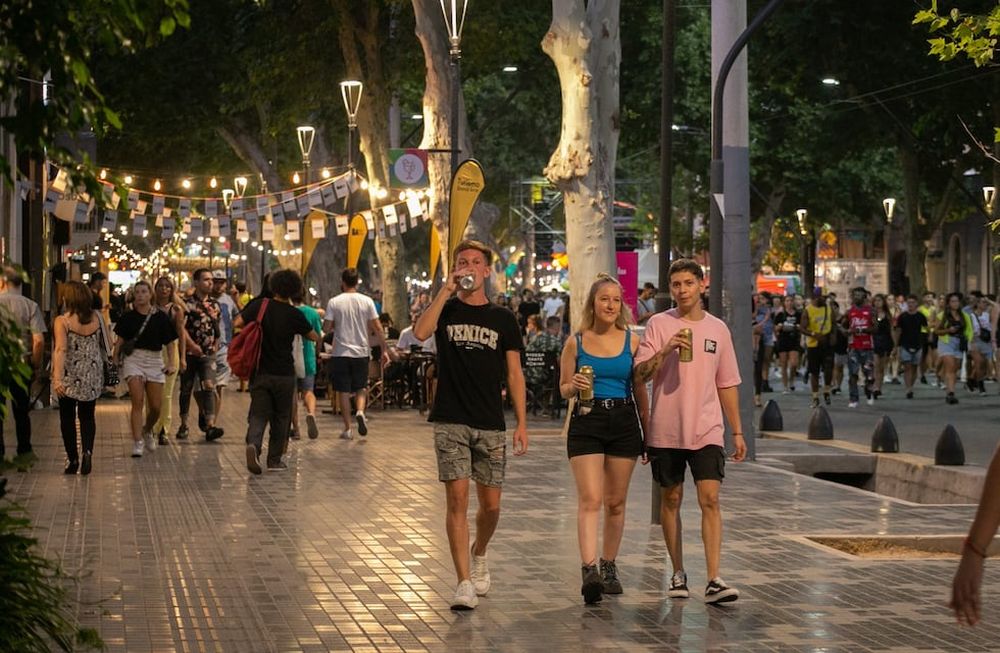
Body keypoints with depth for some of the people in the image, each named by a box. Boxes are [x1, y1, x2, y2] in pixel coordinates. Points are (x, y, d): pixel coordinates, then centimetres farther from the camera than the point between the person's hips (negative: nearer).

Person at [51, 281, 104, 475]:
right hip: (93, 376, 3)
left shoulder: (62, 321, -14)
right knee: (87, 416, 13)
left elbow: (60, 350, -22)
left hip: (70, 377, -3)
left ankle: (73, 459, 12)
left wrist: (57, 378, -27)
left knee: (68, 417, 11)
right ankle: (87, 450, -9)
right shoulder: (96, 318, -3)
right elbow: (101, 344, 4)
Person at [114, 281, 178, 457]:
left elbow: (169, 342, 5)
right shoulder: (128, 317, 3)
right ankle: (137, 443, -11)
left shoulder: (160, 317, 2)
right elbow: (120, 341, 8)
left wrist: (172, 363, -4)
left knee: (155, 407, 2)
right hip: (133, 359, -1)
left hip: (155, 360, 1)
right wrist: (115, 361, 2)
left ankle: (147, 431, 33)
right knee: (138, 402, -12)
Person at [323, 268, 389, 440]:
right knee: (361, 387, 17)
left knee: (344, 391, 6)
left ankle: (348, 428, 6)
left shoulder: (334, 302, -6)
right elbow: (378, 328, -3)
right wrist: (384, 350, 2)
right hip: (362, 352, 2)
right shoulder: (367, 301, -1)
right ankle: (360, 411, -10)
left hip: (341, 353, -1)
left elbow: (326, 328, -6)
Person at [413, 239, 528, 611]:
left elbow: (514, 374, 9)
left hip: (491, 425, 2)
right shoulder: (446, 310, 6)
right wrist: (446, 289, -15)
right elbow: (421, 332, -17)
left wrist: (522, 423, 1)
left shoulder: (503, 319, 9)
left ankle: (479, 556, 37)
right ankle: (464, 582, -8)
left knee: (490, 504, 6)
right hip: (451, 422, -2)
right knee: (457, 499, -10)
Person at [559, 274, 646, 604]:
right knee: (590, 499, -14)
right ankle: (589, 570, -22)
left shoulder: (631, 341, 6)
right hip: (586, 422, -2)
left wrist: (648, 431, 8)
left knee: (616, 501, 9)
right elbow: (563, 389, 8)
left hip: (624, 422, 2)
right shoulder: (576, 342, 2)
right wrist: (574, 386, -15)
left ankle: (609, 567, 22)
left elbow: (640, 390, 10)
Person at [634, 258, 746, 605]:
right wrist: (666, 350, -23)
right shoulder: (659, 324, 0)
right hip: (666, 430, -1)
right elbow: (640, 374, -7)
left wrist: (738, 432, 12)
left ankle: (714, 581, -13)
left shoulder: (718, 329, 9)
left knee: (710, 499, -10)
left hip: (707, 430, 1)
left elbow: (727, 384, 14)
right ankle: (678, 574, 20)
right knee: (671, 499, 8)